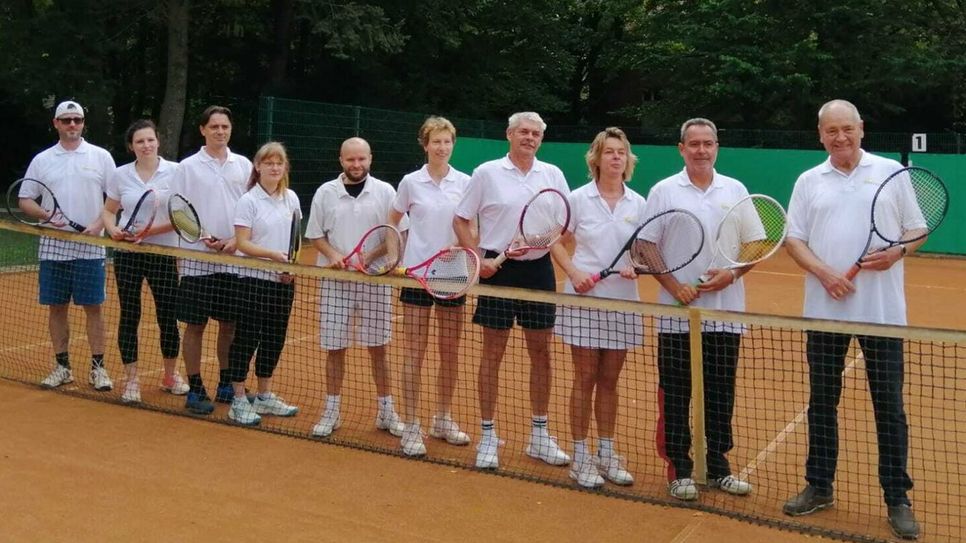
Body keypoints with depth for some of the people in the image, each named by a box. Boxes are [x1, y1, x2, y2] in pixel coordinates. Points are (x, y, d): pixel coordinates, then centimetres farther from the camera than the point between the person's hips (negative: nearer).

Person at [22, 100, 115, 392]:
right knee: (56, 307, 6)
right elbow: (25, 200, 8)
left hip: (90, 247, -2)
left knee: (93, 307, 0)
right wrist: (46, 215, -11)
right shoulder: (42, 160, 8)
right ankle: (62, 367, 17)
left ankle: (97, 368, 7)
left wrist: (99, 223, -13)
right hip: (53, 247, 2)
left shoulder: (100, 157, 3)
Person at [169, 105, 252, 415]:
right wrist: (205, 238, -15)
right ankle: (195, 390, 11)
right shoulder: (187, 167, 0)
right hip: (197, 259, -3)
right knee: (195, 325, 2)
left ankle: (226, 385, 23)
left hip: (235, 259, 3)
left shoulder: (243, 165, 8)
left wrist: (236, 241, -7)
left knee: (230, 324, 10)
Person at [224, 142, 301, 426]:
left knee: (274, 340, 13)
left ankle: (264, 396, 26)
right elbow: (242, 243, -13)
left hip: (284, 281, 6)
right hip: (254, 280, -5)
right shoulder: (248, 201, -9)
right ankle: (239, 401, 9)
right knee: (247, 339, 0)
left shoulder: (291, 198, 7)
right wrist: (273, 255, -26)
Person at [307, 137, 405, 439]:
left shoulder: (385, 192, 3)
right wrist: (332, 254, -10)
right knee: (334, 348, 5)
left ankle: (386, 411, 18)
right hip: (336, 281, 1)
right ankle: (331, 412, 18)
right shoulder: (325, 193, 5)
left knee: (378, 348, 6)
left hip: (375, 280, 0)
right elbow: (315, 235, 8)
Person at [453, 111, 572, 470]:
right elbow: (461, 221, 2)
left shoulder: (553, 175, 8)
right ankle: (488, 436, 13)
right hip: (498, 270, -3)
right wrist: (478, 259, -9)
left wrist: (568, 262, -9)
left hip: (539, 269, 3)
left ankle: (539, 435, 21)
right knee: (492, 354, 3)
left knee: (541, 353, 8)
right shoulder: (487, 173, -1)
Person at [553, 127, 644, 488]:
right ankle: (580, 457, 12)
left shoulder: (638, 204, 6)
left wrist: (636, 266, -11)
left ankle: (606, 454, 22)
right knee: (585, 379, 2)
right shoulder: (578, 198, -2)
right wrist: (574, 272, -12)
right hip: (584, 299, -3)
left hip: (622, 301, 3)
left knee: (609, 381, 10)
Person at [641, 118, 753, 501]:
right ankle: (679, 469, 14)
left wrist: (731, 274, -11)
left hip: (725, 312, 2)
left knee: (720, 393, 9)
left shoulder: (736, 191, 7)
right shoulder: (663, 191, 1)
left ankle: (717, 466, 22)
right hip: (676, 314, -2)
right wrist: (674, 286, -14)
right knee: (675, 394, 3)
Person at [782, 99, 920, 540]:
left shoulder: (891, 171, 4)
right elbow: (793, 239, 5)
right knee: (822, 401, 10)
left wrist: (897, 251, -16)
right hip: (824, 310, 2)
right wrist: (824, 273, -12)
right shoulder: (809, 181, 8)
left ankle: (898, 499, 13)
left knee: (889, 405, 2)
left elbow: (918, 229, 5)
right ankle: (819, 487, 23)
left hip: (882, 311, -2)